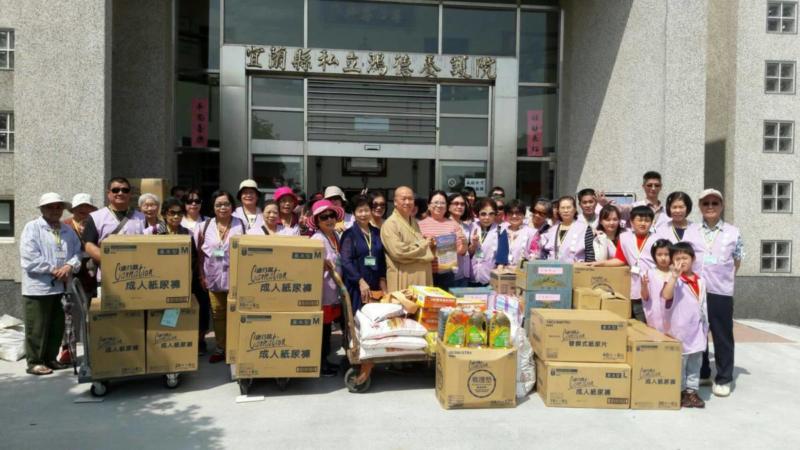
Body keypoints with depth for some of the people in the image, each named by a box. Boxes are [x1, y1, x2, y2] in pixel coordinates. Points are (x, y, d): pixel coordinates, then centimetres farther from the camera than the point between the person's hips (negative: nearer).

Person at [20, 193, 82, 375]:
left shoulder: (68, 231, 13)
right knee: (37, 328, 2)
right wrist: (54, 270, -14)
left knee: (57, 326, 13)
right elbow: (29, 259, -14)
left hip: (61, 287, 6)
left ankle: (50, 358, 25)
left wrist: (69, 266, -13)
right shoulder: (32, 228, -5)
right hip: (38, 287, -6)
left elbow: (77, 252, 8)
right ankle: (34, 362, 12)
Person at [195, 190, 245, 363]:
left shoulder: (241, 225, -3)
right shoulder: (205, 226, 3)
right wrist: (202, 275, 1)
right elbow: (200, 253, 5)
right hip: (214, 276, 3)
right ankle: (221, 348, 22)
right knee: (217, 313, 11)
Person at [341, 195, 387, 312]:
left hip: (376, 285, 4)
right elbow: (346, 261, -10)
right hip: (356, 285, -4)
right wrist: (360, 281, -18)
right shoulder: (349, 234, -2)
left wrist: (382, 280, 5)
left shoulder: (377, 233, 12)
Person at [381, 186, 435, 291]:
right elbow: (398, 252, -22)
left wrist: (429, 244, 5)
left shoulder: (414, 222, 16)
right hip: (403, 279, -8)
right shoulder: (390, 224, -11)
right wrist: (423, 244, -11)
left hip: (421, 276, 8)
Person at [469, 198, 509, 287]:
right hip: (472, 280, 3)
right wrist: (473, 245, -11)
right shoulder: (471, 230, 6)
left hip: (491, 281, -2)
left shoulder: (500, 232, -2)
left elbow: (502, 257, -8)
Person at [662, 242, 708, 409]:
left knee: (695, 363, 12)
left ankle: (692, 391, 21)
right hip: (679, 329, -6)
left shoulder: (700, 281, 8)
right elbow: (666, 295, -31)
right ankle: (681, 392, 12)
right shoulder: (674, 279, -10)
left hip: (697, 330, 6)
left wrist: (705, 328, 15)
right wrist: (675, 275, -36)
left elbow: (703, 306, 14)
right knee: (679, 362, 2)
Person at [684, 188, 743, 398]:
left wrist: (724, 278, 4)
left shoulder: (733, 232, 3)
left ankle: (723, 379, 16)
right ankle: (701, 374, 25)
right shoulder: (690, 231, 4)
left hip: (721, 292, -1)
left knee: (723, 337, 4)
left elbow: (737, 261, 10)